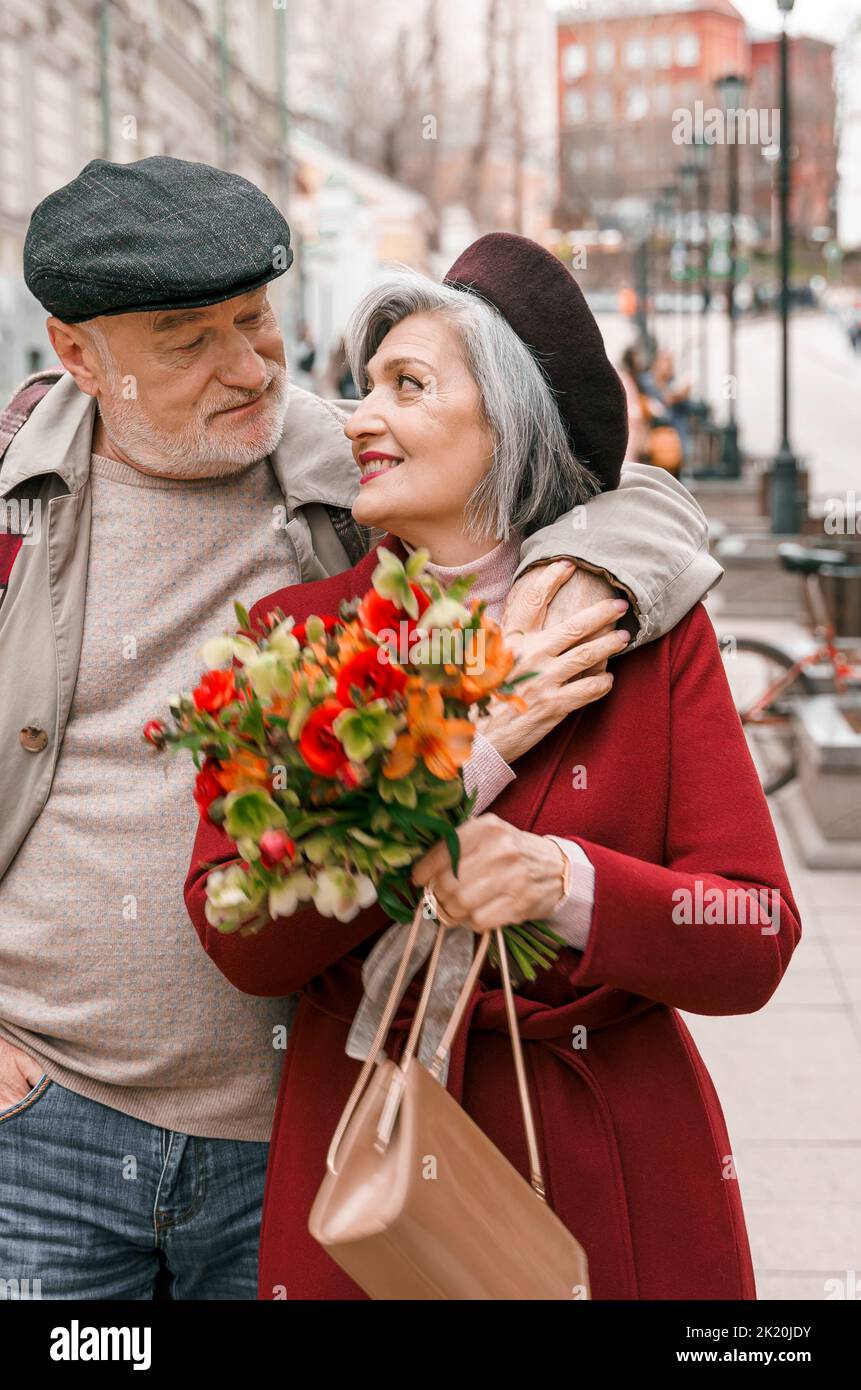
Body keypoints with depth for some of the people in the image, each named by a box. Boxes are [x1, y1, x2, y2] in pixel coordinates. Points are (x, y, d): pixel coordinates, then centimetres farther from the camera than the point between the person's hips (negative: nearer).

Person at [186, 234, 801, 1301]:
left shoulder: (650, 632, -3)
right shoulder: (296, 632, -1)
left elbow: (755, 941, -9)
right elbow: (239, 940, -11)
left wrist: (562, 882, -26)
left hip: (618, 1195, 0)